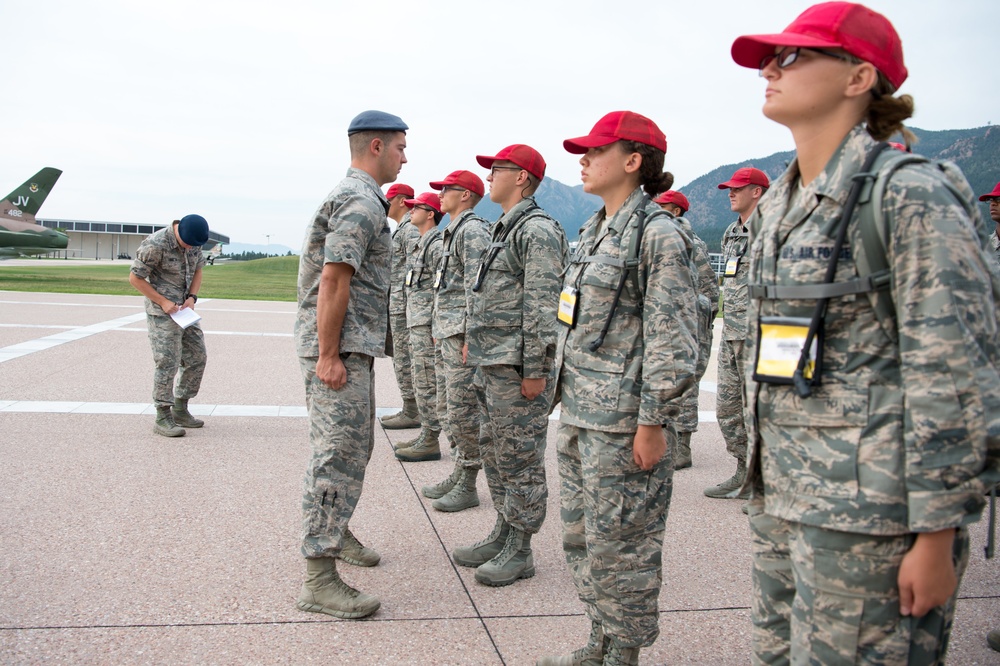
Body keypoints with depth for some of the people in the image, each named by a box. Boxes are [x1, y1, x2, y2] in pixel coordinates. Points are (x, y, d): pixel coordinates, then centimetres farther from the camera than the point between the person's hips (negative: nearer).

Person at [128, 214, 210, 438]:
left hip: (184, 311, 7)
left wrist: (192, 297, -3)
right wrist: (163, 301, -17)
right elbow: (135, 278, -14)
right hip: (162, 312, -7)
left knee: (197, 358, 9)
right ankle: (163, 418, 2)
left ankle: (180, 410, 21)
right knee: (168, 363, -8)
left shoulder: (194, 242, -1)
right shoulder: (155, 245, -21)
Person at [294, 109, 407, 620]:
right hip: (338, 347, -11)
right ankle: (319, 580, -4)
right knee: (338, 454, -9)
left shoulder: (355, 197, 19)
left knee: (355, 446, 20)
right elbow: (334, 278, -22)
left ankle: (336, 532, 36)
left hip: (353, 346, 11)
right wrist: (328, 354, -23)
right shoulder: (361, 201, -14)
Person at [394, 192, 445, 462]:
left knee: (427, 385, -6)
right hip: (416, 324, 10)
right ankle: (425, 435, 22)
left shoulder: (438, 245, -14)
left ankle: (431, 443, 1)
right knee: (422, 384, 14)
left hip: (429, 325, -10)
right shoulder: (418, 243, 18)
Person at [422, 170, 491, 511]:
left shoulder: (473, 230, -12)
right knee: (449, 405, 15)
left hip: (464, 332, -11)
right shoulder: (453, 231, 20)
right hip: (447, 331, 11)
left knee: (463, 411, -6)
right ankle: (458, 474, 25)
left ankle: (468, 488, 3)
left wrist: (470, 336, -22)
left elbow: (477, 287, -19)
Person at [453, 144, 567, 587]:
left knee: (520, 460, 0)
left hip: (516, 368, -10)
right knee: (494, 454, 17)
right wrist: (473, 341, 21)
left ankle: (519, 551, 12)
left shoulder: (538, 231, -14)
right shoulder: (503, 229, 18)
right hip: (490, 365, 10)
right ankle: (503, 534, 29)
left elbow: (542, 307, -20)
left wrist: (534, 370, -21)